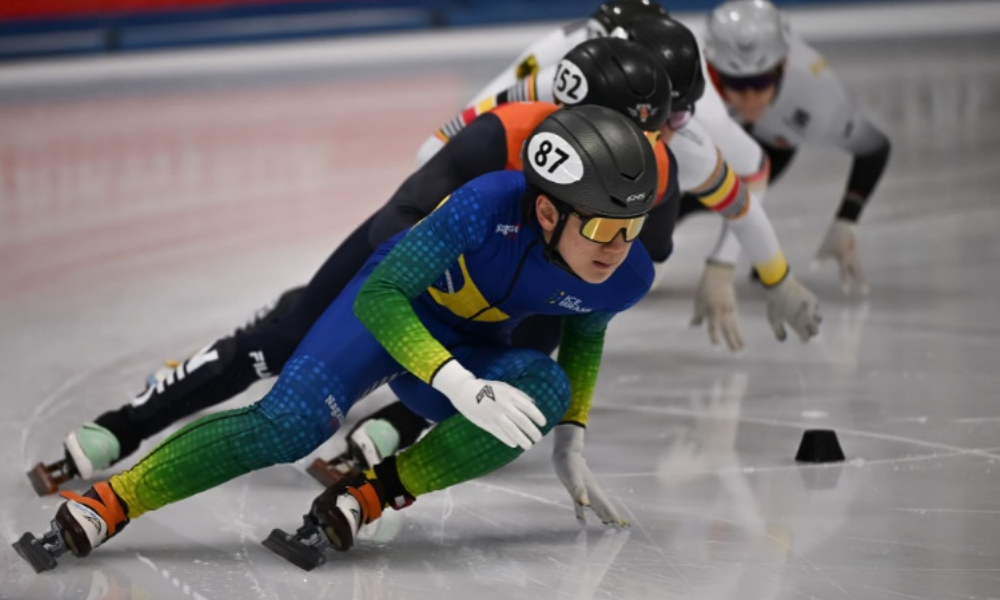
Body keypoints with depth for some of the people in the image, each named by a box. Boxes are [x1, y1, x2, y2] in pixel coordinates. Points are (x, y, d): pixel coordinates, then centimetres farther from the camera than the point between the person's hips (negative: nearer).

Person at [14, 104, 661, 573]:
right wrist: (459, 384, -46)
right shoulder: (492, 203, -36)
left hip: (476, 352, 4)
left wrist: (570, 439, -2)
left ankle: (372, 494, -26)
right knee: (287, 425, -27)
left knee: (545, 388, -30)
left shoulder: (627, 276, -21)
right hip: (391, 313, -4)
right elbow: (379, 295, -35)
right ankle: (102, 506, -21)